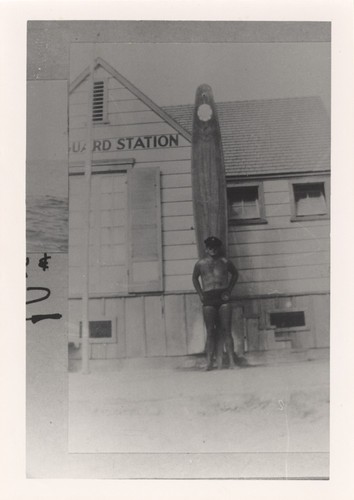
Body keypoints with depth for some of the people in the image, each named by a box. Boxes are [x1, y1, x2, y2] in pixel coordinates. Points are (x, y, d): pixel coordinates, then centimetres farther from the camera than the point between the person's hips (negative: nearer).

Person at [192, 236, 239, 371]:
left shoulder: (225, 262, 6)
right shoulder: (200, 263, 7)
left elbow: (235, 274, 22)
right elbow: (195, 278, 23)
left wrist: (229, 290, 10)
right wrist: (200, 294, 11)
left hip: (223, 298, 0)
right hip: (208, 299, 0)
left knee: (226, 330, -4)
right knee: (210, 331, -2)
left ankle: (231, 361, -4)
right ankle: (209, 362, -1)